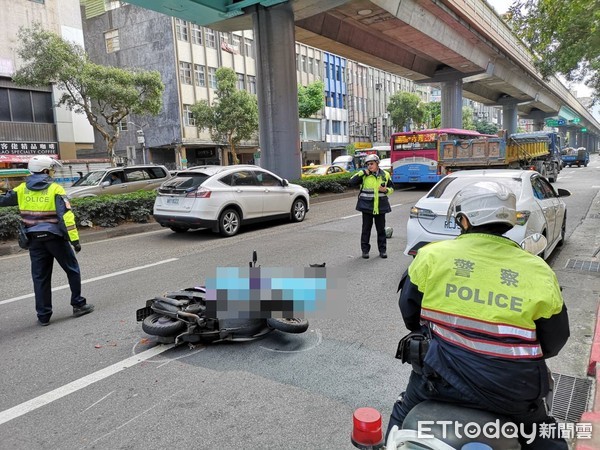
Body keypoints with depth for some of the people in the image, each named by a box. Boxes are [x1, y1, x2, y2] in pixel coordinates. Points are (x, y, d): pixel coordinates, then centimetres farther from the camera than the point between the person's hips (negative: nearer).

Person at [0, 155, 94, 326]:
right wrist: (74, 239, -17)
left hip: (35, 239, 4)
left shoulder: (22, 189, 4)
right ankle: (78, 305, 14)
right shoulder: (55, 189, -9)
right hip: (54, 237, -4)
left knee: (40, 277, 10)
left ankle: (43, 315, 15)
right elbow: (66, 215, -17)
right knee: (72, 270, 11)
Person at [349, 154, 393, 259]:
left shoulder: (385, 175, 4)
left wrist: (385, 189, -9)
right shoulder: (364, 175, -1)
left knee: (381, 229, 8)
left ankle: (382, 250, 18)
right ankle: (365, 250, 14)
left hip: (380, 206, 1)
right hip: (366, 206, -1)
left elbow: (391, 188, 13)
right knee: (366, 228, 4)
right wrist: (363, 172, -15)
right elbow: (352, 182, -13)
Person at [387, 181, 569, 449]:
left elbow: (409, 311, 5)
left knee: (404, 419, 28)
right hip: (512, 390, 2)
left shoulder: (432, 255, -7)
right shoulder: (538, 272, -3)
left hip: (442, 377, -1)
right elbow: (554, 341, 7)